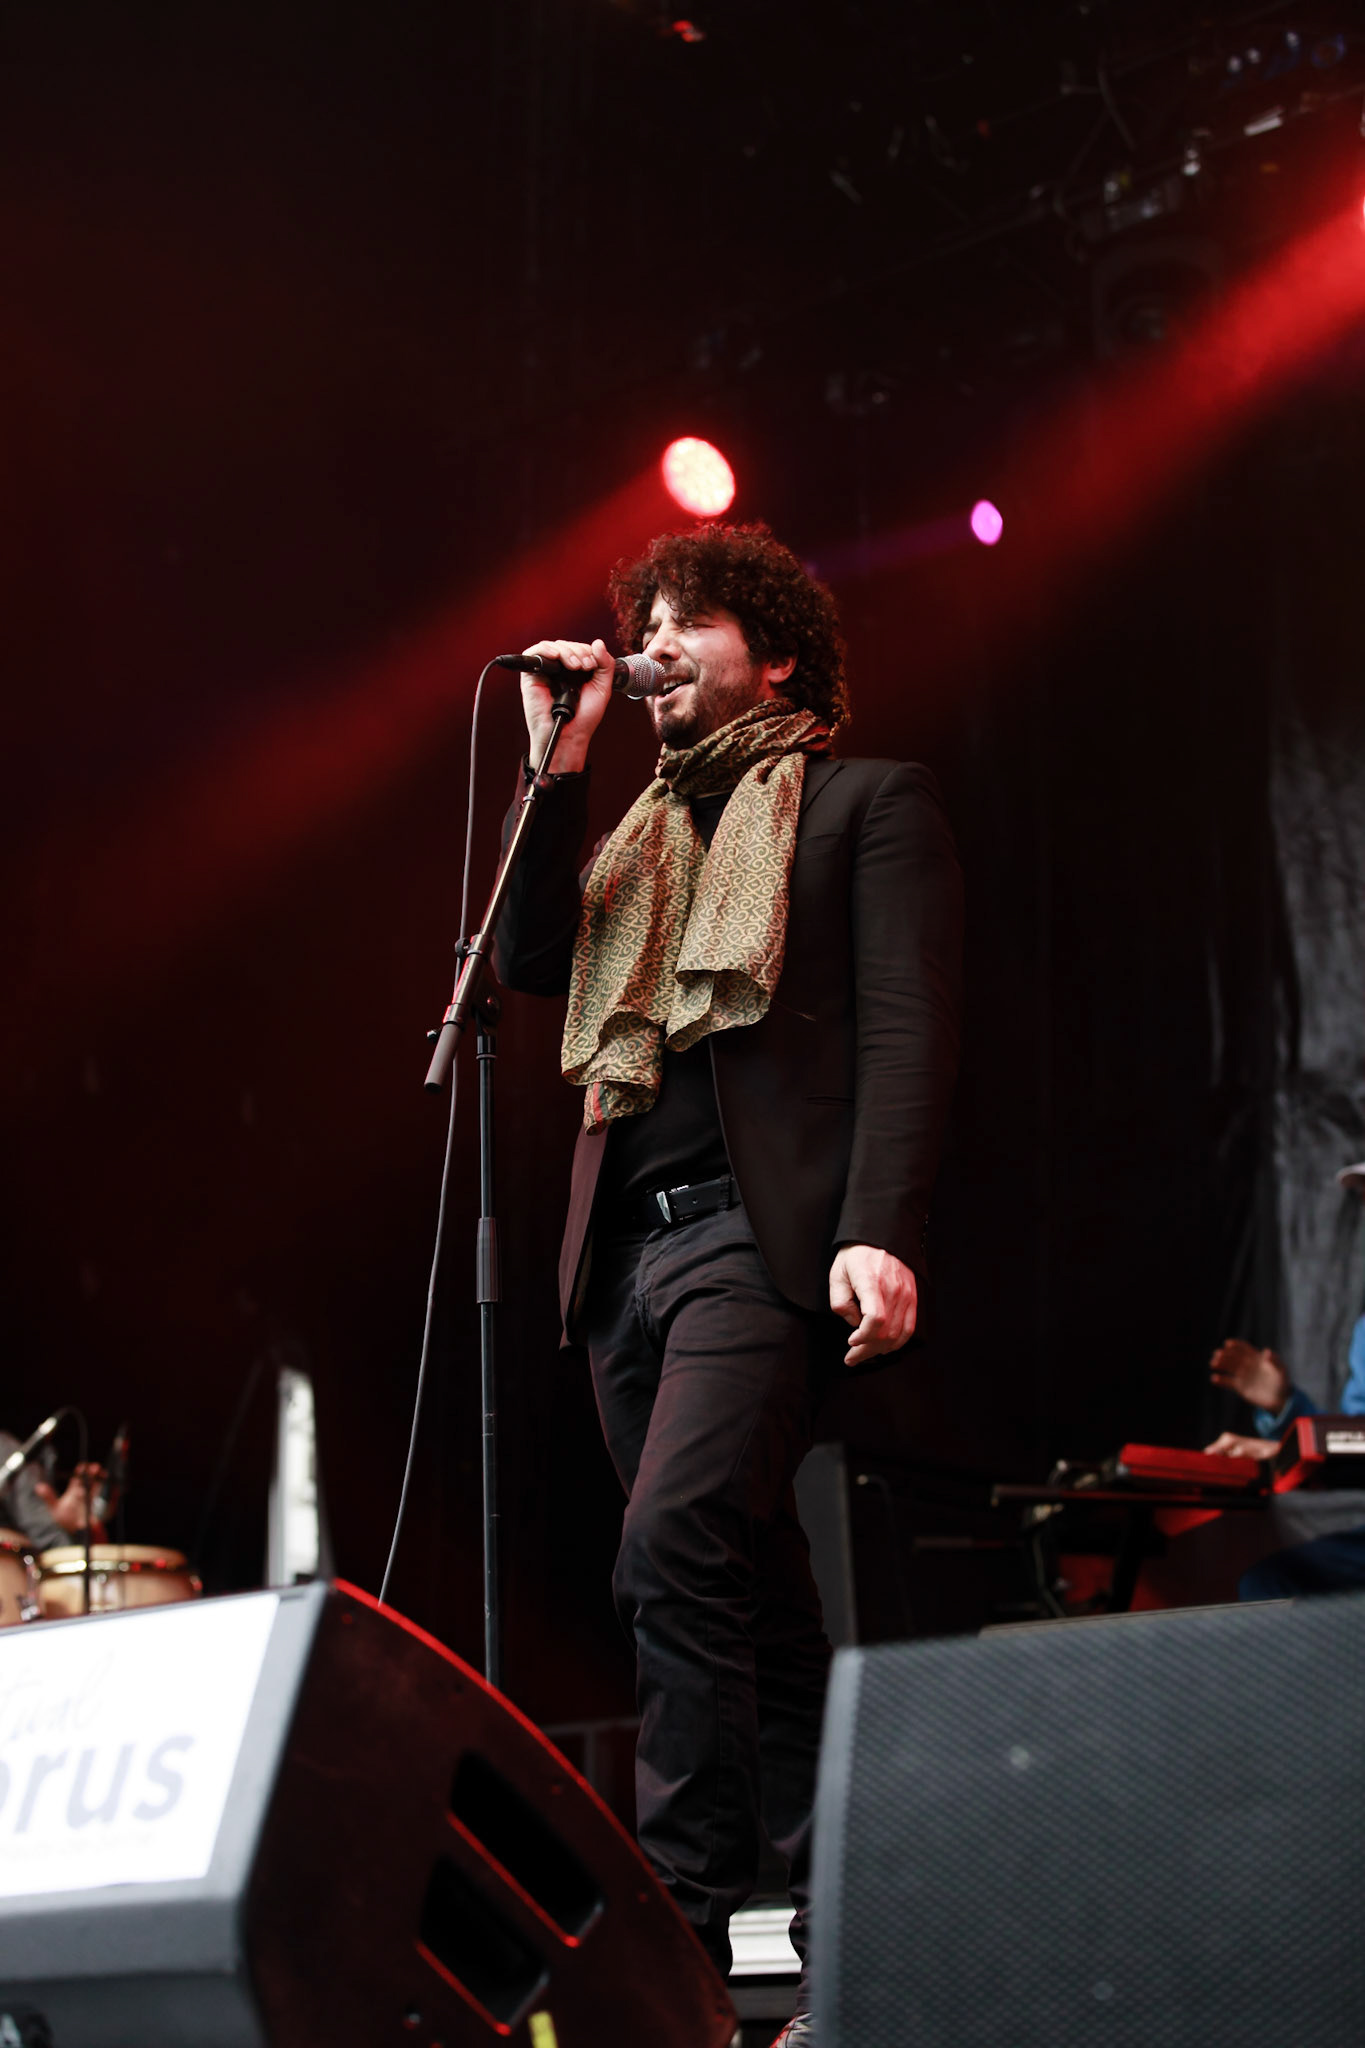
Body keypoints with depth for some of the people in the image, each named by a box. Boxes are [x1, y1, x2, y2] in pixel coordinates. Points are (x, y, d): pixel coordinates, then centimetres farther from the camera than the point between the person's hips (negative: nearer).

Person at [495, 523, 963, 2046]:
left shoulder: (867, 805, 6)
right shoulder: (638, 833, 26)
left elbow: (908, 1025, -5)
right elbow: (530, 961, 12)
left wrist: (881, 1231, -18)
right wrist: (558, 764, 9)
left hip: (760, 1233, -7)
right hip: (630, 1246, 7)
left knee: (674, 1555, -22)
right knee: (749, 1596, 8)